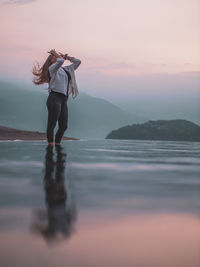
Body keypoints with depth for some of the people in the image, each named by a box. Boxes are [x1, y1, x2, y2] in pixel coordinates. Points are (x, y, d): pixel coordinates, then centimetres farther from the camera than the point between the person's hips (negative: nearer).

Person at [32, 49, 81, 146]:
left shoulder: (66, 69, 26)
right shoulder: (52, 68, 5)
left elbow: (78, 61, 30)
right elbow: (60, 61, -15)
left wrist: (66, 56, 26)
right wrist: (55, 54, 4)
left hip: (64, 101, 7)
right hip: (54, 98, -7)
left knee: (63, 126, 4)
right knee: (52, 124, -9)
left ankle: (57, 145, 14)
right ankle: (50, 146, -8)